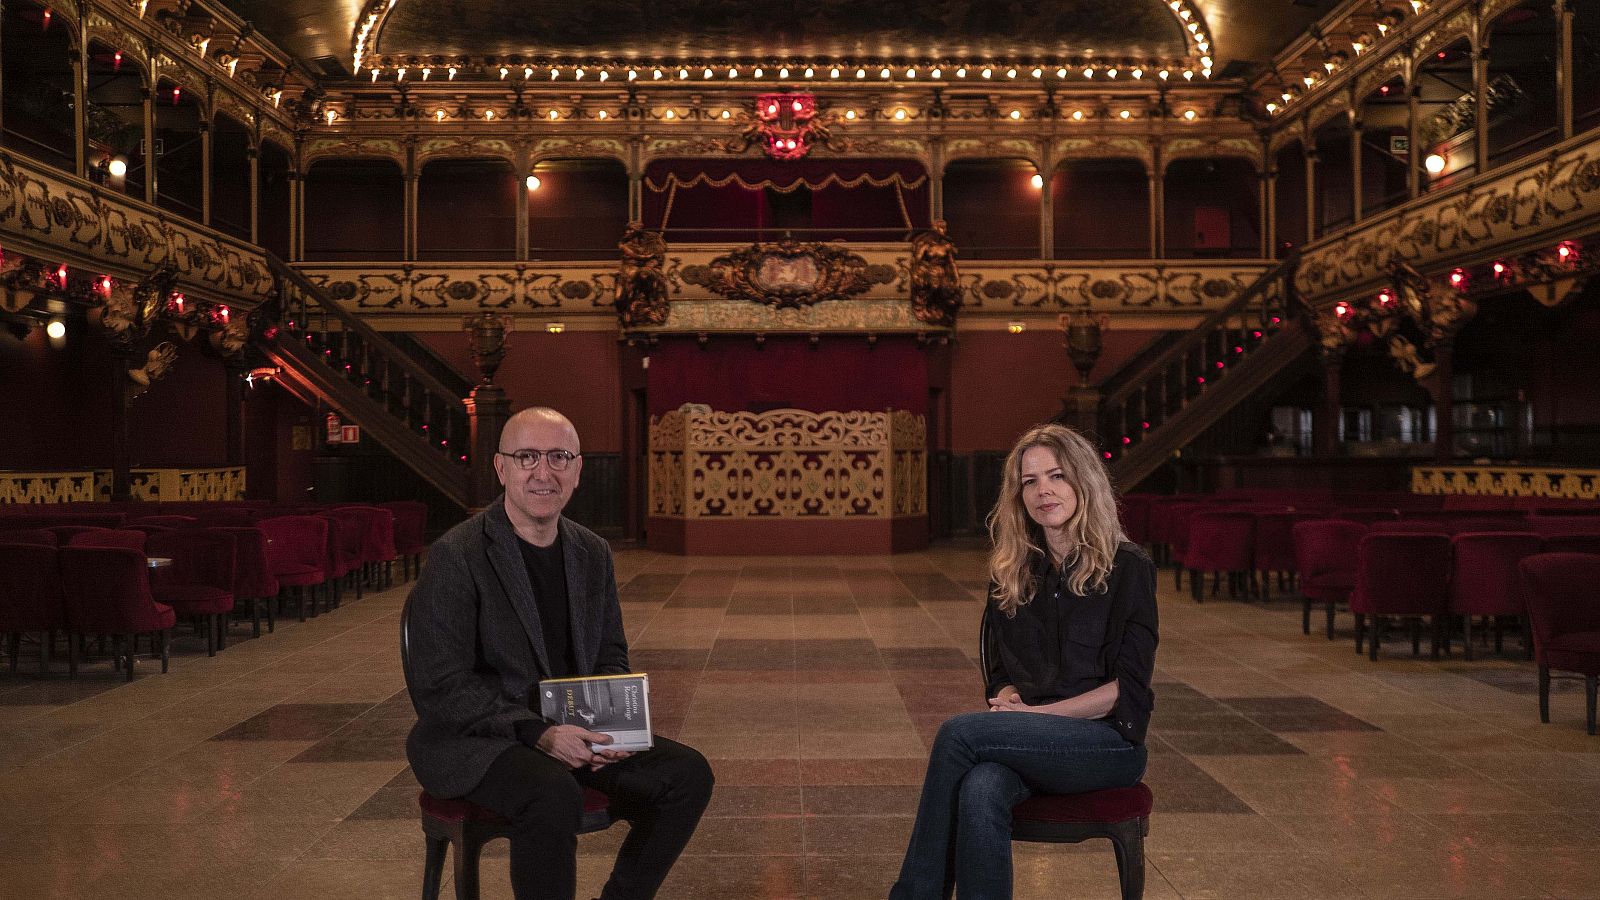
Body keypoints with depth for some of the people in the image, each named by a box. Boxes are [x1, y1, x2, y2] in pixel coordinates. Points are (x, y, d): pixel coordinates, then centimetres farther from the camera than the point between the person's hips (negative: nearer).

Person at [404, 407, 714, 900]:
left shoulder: (593, 553, 6)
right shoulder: (456, 556, -14)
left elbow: (610, 656, 15)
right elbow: (438, 686, -17)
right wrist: (538, 732, -25)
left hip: (573, 731, 6)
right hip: (477, 739, -6)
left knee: (688, 773, -10)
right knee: (555, 795, -35)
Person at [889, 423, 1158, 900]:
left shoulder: (1128, 568, -3)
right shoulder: (1011, 573, 12)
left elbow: (1128, 686, -7)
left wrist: (1035, 713, -13)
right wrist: (1008, 703, -8)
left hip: (1107, 740, -3)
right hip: (1029, 742, 4)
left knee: (960, 732, -28)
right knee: (981, 791, -33)